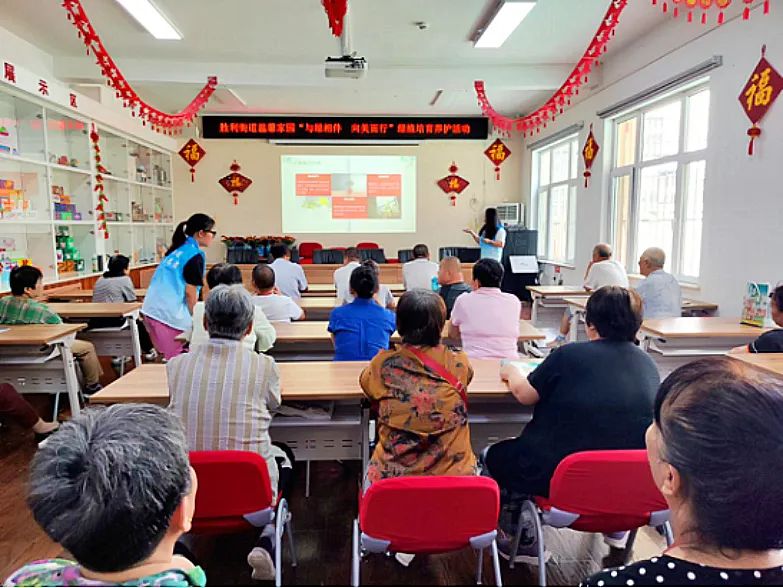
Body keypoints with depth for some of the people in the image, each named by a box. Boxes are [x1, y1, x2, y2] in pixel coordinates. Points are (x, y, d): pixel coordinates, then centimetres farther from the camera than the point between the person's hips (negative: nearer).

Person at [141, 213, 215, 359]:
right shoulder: (195, 255, -8)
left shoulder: (177, 250, 15)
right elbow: (190, 291, -11)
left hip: (151, 309, 8)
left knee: (169, 357, 16)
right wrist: (194, 317, 2)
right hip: (170, 314, -8)